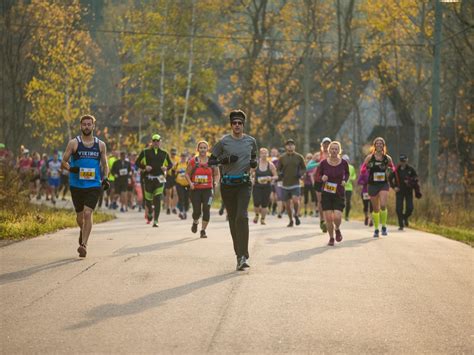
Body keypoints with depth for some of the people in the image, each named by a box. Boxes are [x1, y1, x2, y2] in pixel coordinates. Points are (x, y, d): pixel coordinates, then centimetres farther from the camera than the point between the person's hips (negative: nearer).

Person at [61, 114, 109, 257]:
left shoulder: (101, 145, 7)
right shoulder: (74, 143, 2)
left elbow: (105, 164, 16)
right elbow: (63, 162, 2)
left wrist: (105, 178, -1)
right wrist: (70, 168, -19)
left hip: (93, 185, -1)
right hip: (76, 185, 1)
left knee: (88, 213, -17)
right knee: (80, 215, 11)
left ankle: (84, 244, -17)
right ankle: (83, 231, 44)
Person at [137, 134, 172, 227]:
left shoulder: (164, 153, 10)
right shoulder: (145, 152, 6)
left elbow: (170, 164, 18)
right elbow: (138, 162, 7)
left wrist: (166, 168, -4)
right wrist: (144, 167, -11)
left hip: (159, 178, 0)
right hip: (148, 178, 0)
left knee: (157, 200, -10)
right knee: (148, 199, 4)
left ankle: (155, 220, -9)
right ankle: (150, 213, 36)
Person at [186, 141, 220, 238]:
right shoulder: (193, 161, 1)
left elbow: (216, 174, 12)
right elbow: (187, 174, 7)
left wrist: (215, 183, -6)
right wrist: (190, 183, -10)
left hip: (208, 189, 0)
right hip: (196, 189, 0)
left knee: (206, 210, -11)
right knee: (197, 211, -1)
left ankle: (203, 230, 1)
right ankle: (195, 222, 34)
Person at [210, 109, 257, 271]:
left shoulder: (251, 141, 9)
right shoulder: (224, 141, 3)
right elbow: (211, 161, 5)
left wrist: (254, 162, 2)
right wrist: (225, 159, -12)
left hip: (244, 183, -1)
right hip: (227, 184, 1)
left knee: (242, 216, -18)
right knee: (232, 219, 5)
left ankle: (243, 256, -23)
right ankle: (238, 254, 15)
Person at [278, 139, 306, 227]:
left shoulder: (299, 157, 3)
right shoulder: (282, 158, 5)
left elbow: (304, 168, 11)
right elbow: (278, 169, 13)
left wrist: (301, 173, -9)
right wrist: (280, 174, -9)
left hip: (295, 183, -2)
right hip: (285, 184, 2)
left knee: (295, 200, -22)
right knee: (287, 204, 6)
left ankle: (296, 215, 6)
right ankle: (291, 221, 26)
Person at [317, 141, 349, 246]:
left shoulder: (344, 163, -4)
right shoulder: (324, 163, -5)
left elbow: (347, 173, 15)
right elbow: (318, 176, 7)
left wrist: (345, 180, -5)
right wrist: (322, 178, -15)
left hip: (339, 194, 0)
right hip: (326, 193, 0)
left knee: (337, 217, -14)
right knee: (328, 218, -3)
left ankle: (337, 229, 20)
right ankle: (331, 238, 19)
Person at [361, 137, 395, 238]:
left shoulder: (387, 158, 2)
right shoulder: (369, 157, -1)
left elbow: (392, 167, 17)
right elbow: (363, 168, 4)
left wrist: (390, 170, -5)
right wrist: (367, 168, -16)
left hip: (384, 185, -1)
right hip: (373, 184, 1)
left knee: (383, 205, -19)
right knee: (375, 208, 9)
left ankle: (384, 227, -3)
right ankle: (376, 229, 23)